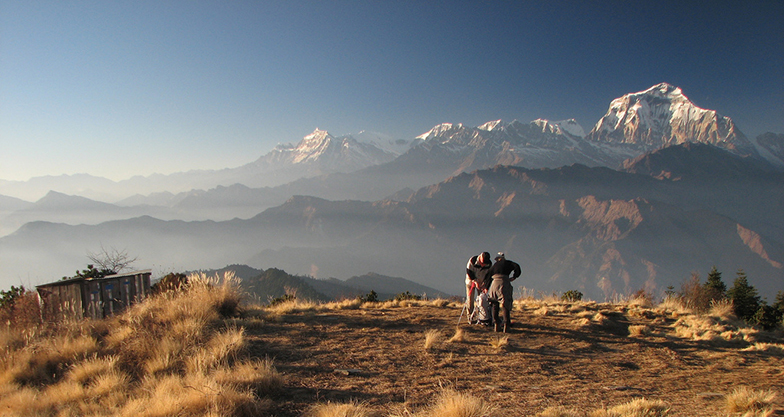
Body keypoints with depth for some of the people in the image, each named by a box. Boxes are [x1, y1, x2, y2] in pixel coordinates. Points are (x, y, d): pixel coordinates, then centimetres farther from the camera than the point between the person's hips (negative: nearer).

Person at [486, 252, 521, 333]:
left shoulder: (495, 265, 25)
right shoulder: (508, 263, 17)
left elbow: (488, 275, 25)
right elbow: (517, 267, 0)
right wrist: (514, 277, 11)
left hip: (494, 283, 3)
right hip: (504, 283, -3)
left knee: (495, 305, 14)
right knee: (506, 305, 1)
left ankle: (497, 325, 8)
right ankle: (506, 325, -9)